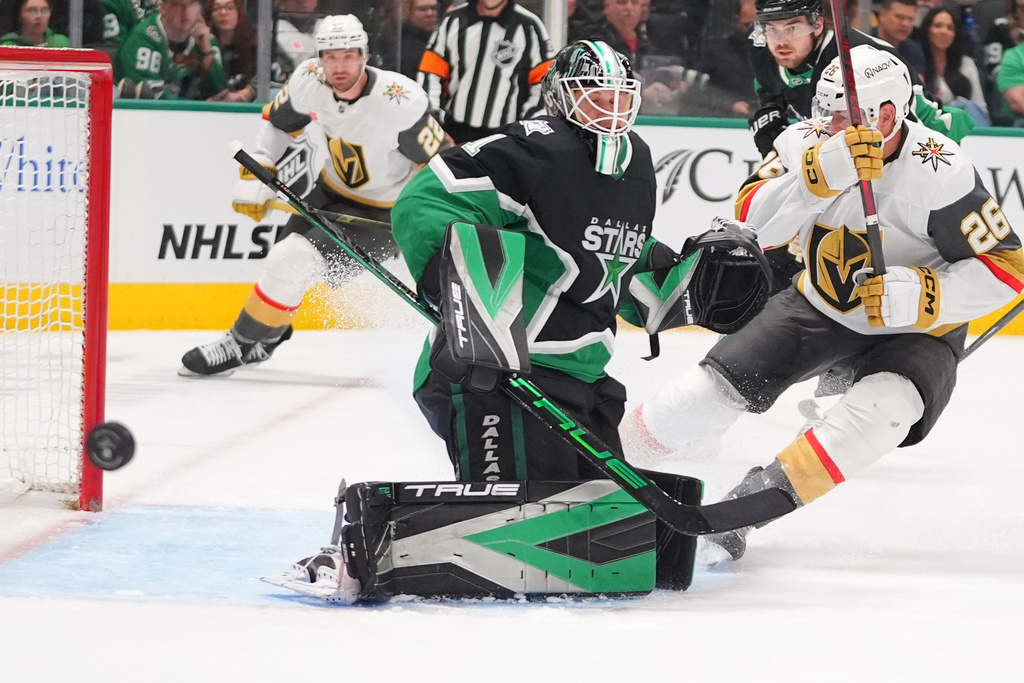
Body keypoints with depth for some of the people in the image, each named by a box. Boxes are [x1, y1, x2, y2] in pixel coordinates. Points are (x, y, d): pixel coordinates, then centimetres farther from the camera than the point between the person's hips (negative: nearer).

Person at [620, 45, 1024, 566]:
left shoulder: (940, 173, -27)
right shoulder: (809, 142, -17)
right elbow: (752, 223, -27)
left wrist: (923, 294, -37)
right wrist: (819, 175, -42)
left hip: (914, 330, -3)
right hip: (822, 304, 4)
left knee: (883, 408, -32)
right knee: (720, 382, -7)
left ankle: (752, 501, -32)